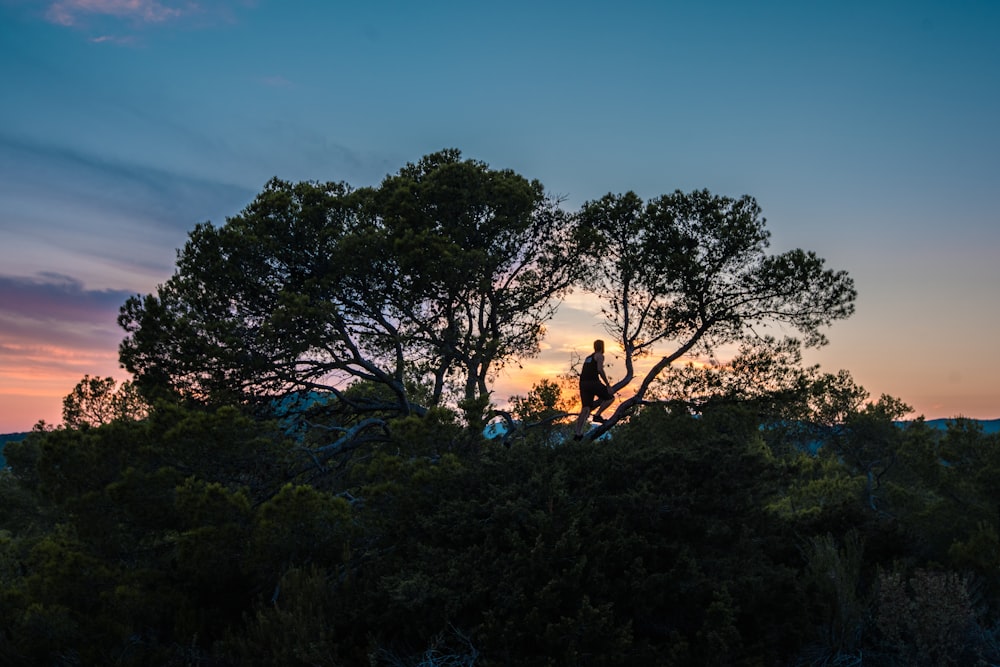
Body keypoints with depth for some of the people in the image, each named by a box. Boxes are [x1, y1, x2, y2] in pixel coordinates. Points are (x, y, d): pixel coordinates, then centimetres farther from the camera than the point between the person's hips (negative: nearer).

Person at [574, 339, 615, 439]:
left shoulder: (588, 358, 28)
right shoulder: (599, 356, 4)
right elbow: (600, 369, -12)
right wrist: (607, 384, -12)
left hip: (583, 383, 7)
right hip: (592, 382, -7)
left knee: (585, 408, 1)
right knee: (610, 398, 10)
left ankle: (577, 433, -11)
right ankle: (597, 415, -4)